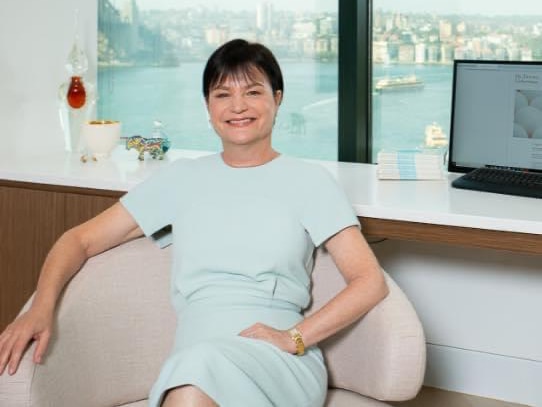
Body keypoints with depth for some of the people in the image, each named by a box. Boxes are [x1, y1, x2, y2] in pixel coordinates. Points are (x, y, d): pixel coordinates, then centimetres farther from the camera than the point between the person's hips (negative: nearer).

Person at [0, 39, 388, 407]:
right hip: (194, 366, 2)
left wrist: (295, 337, -11)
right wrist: (43, 305, -2)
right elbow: (82, 239, 17)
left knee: (201, 367, -37)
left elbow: (371, 282, 2)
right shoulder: (182, 178, 17)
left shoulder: (309, 181, 9)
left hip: (283, 365, -2)